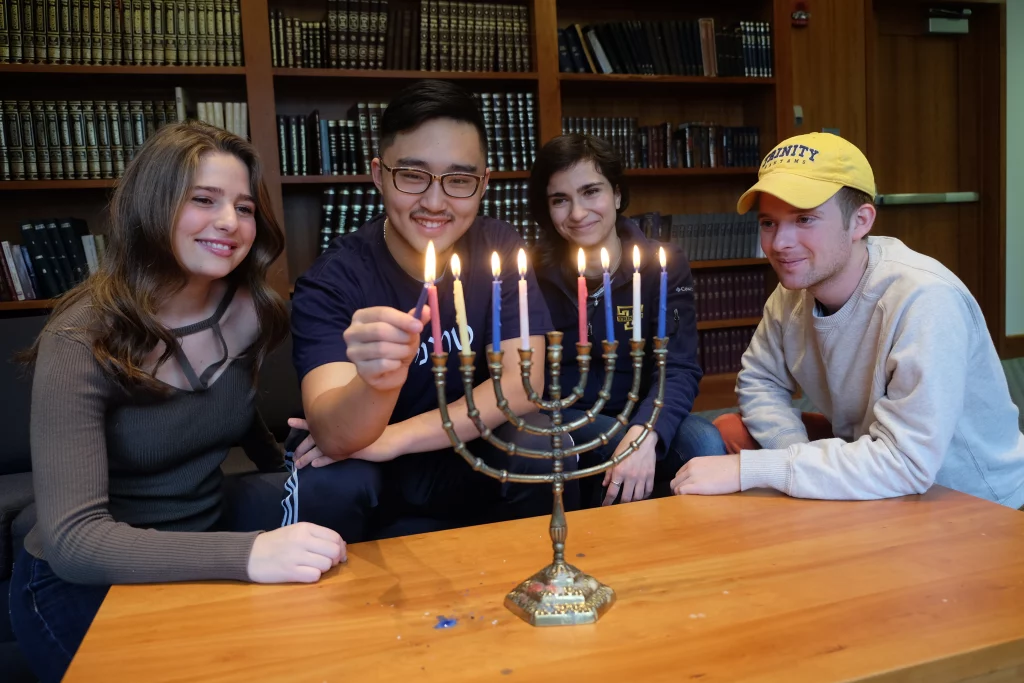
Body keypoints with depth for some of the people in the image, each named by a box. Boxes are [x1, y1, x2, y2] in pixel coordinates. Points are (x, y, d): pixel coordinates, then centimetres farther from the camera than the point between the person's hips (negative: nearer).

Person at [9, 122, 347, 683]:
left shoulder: (248, 311, -5)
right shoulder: (81, 342, -21)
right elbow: (71, 538, -28)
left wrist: (291, 466, -4)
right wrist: (248, 554, -42)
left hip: (205, 529, 5)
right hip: (83, 584, -5)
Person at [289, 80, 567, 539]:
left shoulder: (499, 248, -8)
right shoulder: (332, 279, -16)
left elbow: (523, 384, -16)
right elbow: (332, 434, -29)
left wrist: (391, 438, -22)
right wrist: (377, 383, -52)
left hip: (475, 469, 3)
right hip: (379, 485, -2)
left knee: (543, 449, -26)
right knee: (326, 486, -32)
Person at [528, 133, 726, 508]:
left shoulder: (663, 263, -3)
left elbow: (679, 369, -13)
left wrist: (645, 433, -34)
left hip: (639, 418, 1)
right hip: (560, 426, -1)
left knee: (704, 444, -27)